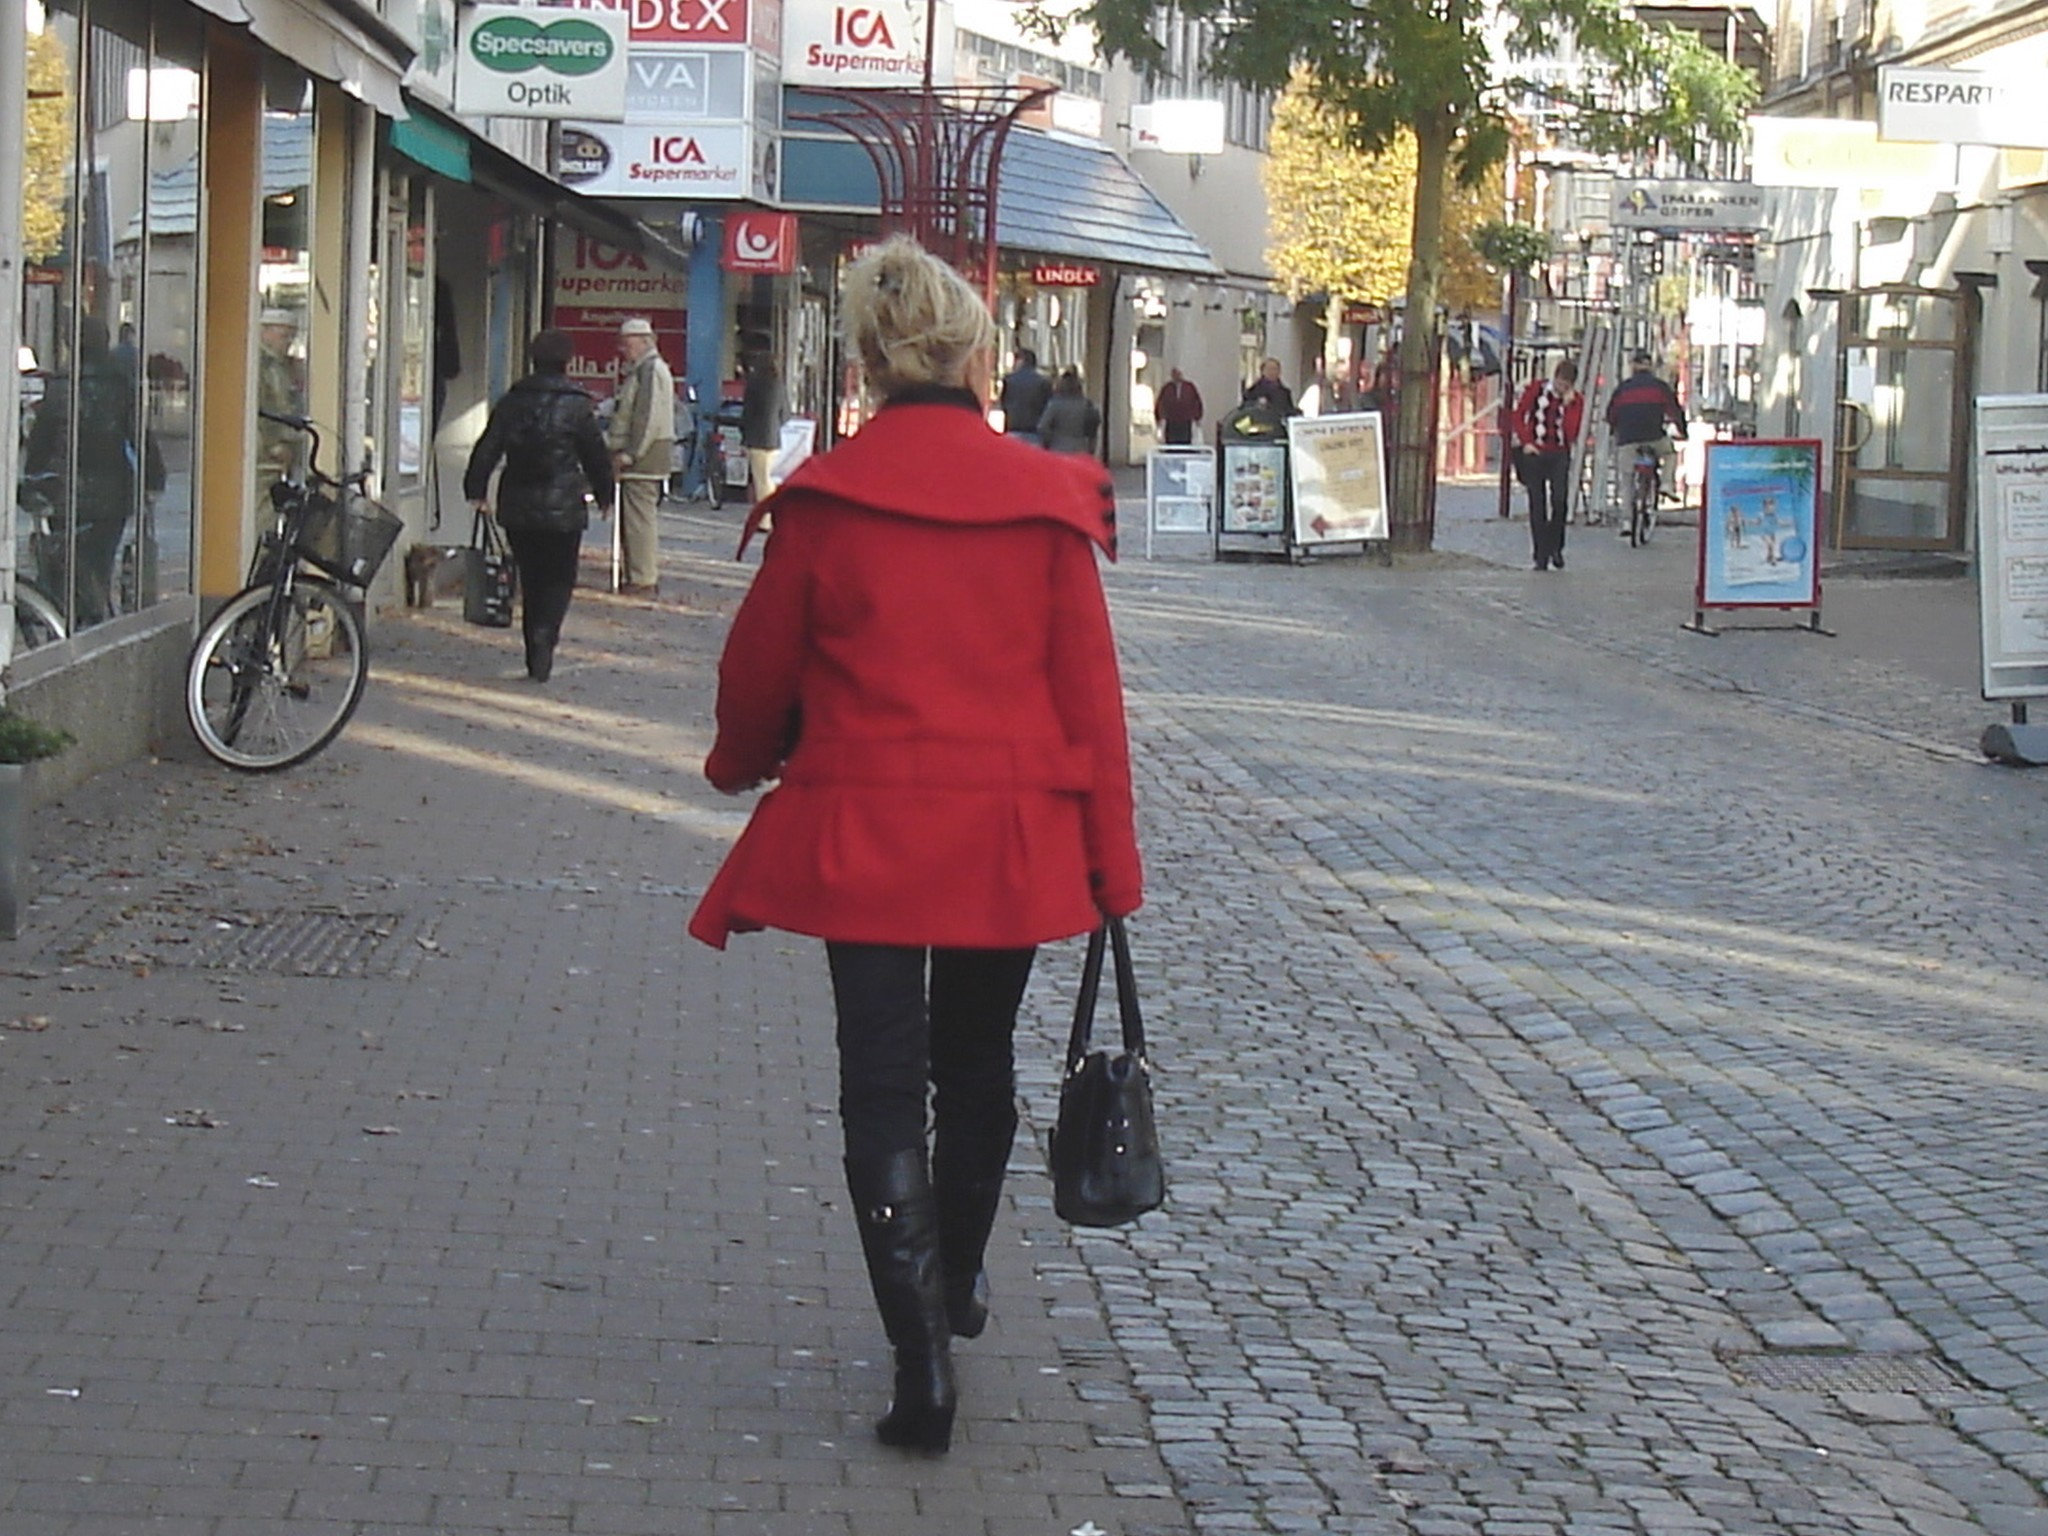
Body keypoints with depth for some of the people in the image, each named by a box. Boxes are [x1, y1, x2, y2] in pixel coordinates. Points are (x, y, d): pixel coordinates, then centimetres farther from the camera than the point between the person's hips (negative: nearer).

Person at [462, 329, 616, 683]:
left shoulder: (511, 402, 5)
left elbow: (487, 450, 3)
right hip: (563, 508, -3)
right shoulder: (577, 407, -5)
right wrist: (605, 494, 15)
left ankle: (535, 653, 14)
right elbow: (597, 456, 1)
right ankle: (545, 636, -20)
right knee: (559, 580, 4)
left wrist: (476, 491, 8)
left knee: (530, 578, 13)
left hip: (517, 508, 3)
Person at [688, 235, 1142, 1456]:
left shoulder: (827, 498, -6)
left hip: (860, 828, -2)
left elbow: (761, 668, 2)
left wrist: (747, 763, 24)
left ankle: (923, 1344, -8)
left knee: (883, 1080, 2)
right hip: (1011, 832, 2)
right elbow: (1089, 682, -3)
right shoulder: (1047, 496, -5)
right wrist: (1109, 853, 4)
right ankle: (957, 1282, 40)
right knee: (977, 1064, 21)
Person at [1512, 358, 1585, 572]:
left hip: (1559, 454, 0)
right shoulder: (1536, 388, 1)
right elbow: (1518, 414, 5)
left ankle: (1555, 547, 1)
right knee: (1537, 504, 0)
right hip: (1534, 452, 0)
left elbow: (1572, 434, -8)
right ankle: (1541, 556, 5)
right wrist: (1526, 442, -5)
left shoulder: (1576, 400, 2)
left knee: (1560, 499, -18)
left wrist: (1568, 404, -13)